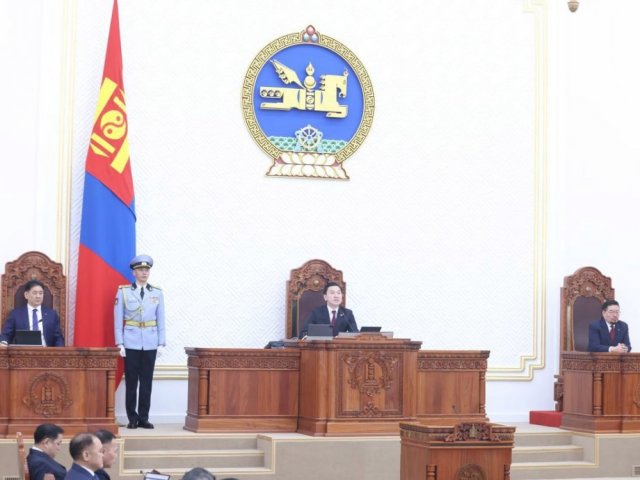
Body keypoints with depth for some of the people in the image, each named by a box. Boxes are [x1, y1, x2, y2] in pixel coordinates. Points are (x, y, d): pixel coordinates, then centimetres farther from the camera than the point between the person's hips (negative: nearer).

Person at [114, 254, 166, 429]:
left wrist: (161, 343, 2)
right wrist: (120, 343, -5)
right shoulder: (123, 292, 1)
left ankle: (143, 418, 9)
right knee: (131, 382, 1)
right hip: (131, 344, -2)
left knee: (147, 382, 3)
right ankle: (132, 418, 8)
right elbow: (118, 319, 1)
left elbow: (161, 319, 8)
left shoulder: (157, 293, 7)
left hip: (150, 344, 2)